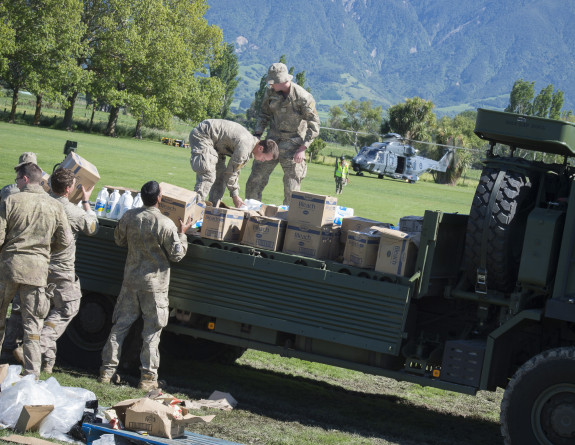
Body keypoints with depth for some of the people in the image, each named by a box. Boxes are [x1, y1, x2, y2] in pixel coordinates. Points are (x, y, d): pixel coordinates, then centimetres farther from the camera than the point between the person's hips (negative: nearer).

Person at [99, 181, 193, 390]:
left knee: (121, 324, 12)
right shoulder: (166, 224, -17)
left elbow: (119, 240, 12)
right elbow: (177, 254, -9)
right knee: (152, 330, 4)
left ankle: (108, 370, 13)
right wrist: (182, 233, 4)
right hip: (155, 283, -4)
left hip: (131, 279, 4)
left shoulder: (129, 216, -5)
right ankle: (148, 376, 5)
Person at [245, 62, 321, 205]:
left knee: (291, 185, -5)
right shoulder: (270, 92, -1)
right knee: (256, 178, 4)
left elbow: (314, 125, -13)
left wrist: (303, 148, -19)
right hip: (273, 139, 5)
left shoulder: (303, 97, -18)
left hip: (293, 142, -5)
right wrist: (257, 134, 3)